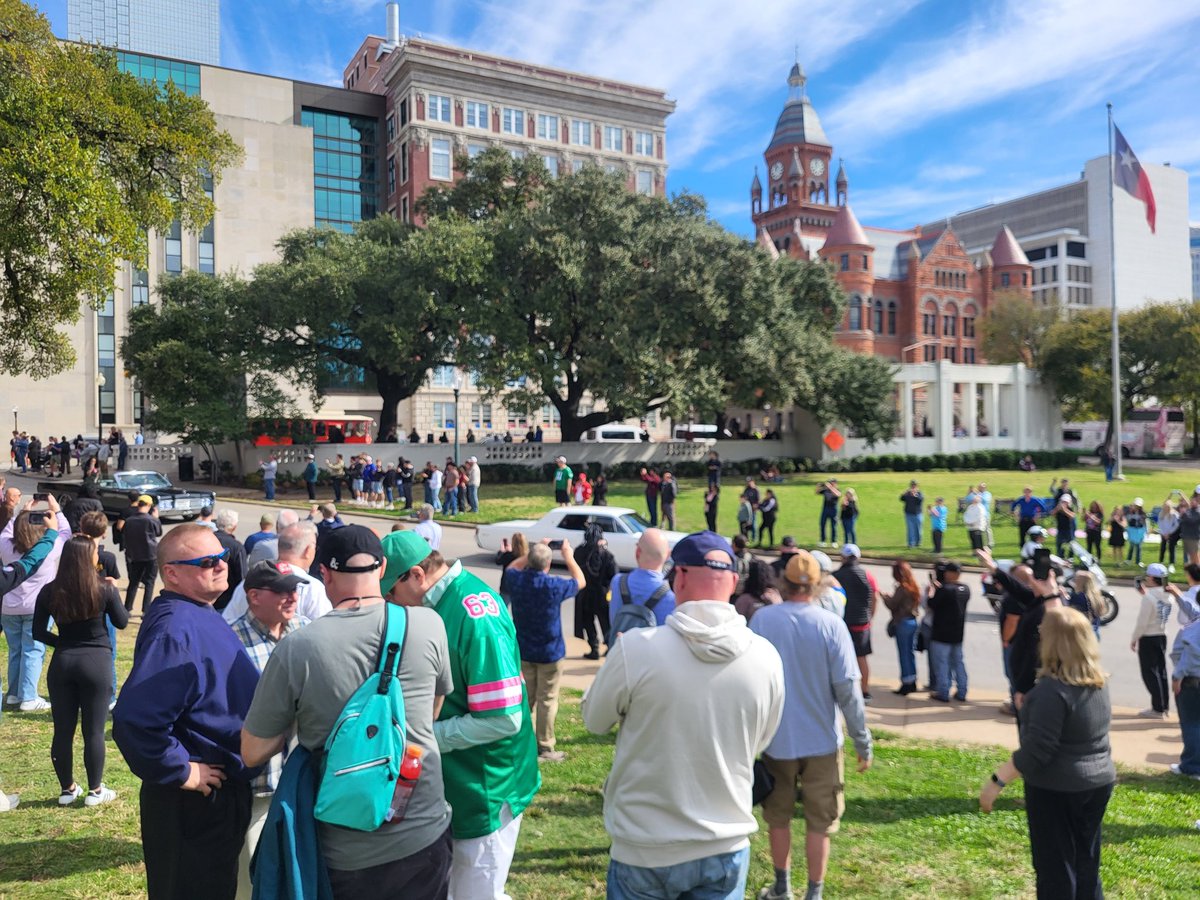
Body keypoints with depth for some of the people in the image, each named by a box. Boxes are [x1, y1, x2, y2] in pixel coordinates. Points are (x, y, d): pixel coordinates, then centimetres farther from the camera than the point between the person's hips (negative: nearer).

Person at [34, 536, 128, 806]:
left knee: (63, 730, 13)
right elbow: (122, 622, 2)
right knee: (94, 731, 6)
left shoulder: (49, 592, -1)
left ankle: (67, 789, 25)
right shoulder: (104, 590, -10)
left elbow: (38, 632, 3)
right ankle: (95, 790, 14)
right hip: (97, 662, -3)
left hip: (62, 663, 3)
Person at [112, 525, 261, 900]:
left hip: (221, 794, 9)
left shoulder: (200, 614, 7)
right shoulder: (174, 629, -26)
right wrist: (180, 771, -23)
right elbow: (134, 720, -35)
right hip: (194, 802, -9)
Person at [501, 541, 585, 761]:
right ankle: (544, 748, 9)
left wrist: (533, 553, 9)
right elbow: (580, 581, -3)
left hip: (523, 651, 5)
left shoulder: (516, 580, -12)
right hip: (550, 652, -4)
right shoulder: (554, 586, -22)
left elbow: (511, 568, 14)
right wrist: (568, 557, 7)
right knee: (547, 700, 4)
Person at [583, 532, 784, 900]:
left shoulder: (636, 648, -21)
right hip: (727, 848, 2)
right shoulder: (767, 657, -11)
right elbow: (758, 745, 5)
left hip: (645, 849, -2)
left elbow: (594, 721, -3)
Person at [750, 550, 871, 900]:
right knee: (819, 822, 15)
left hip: (776, 738, 1)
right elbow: (847, 687, -14)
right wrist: (863, 741, -3)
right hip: (821, 739, -1)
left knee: (778, 817, 20)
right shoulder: (830, 624, -14)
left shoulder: (762, 619, -12)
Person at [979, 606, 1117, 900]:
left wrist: (997, 780, -21)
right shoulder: (1097, 680, 1)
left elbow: (1036, 749, -27)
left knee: (1056, 868, 5)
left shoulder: (1052, 689, -25)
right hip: (1099, 782, 8)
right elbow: (1071, 631, 18)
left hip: (1057, 789, -8)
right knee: (1087, 864, 19)